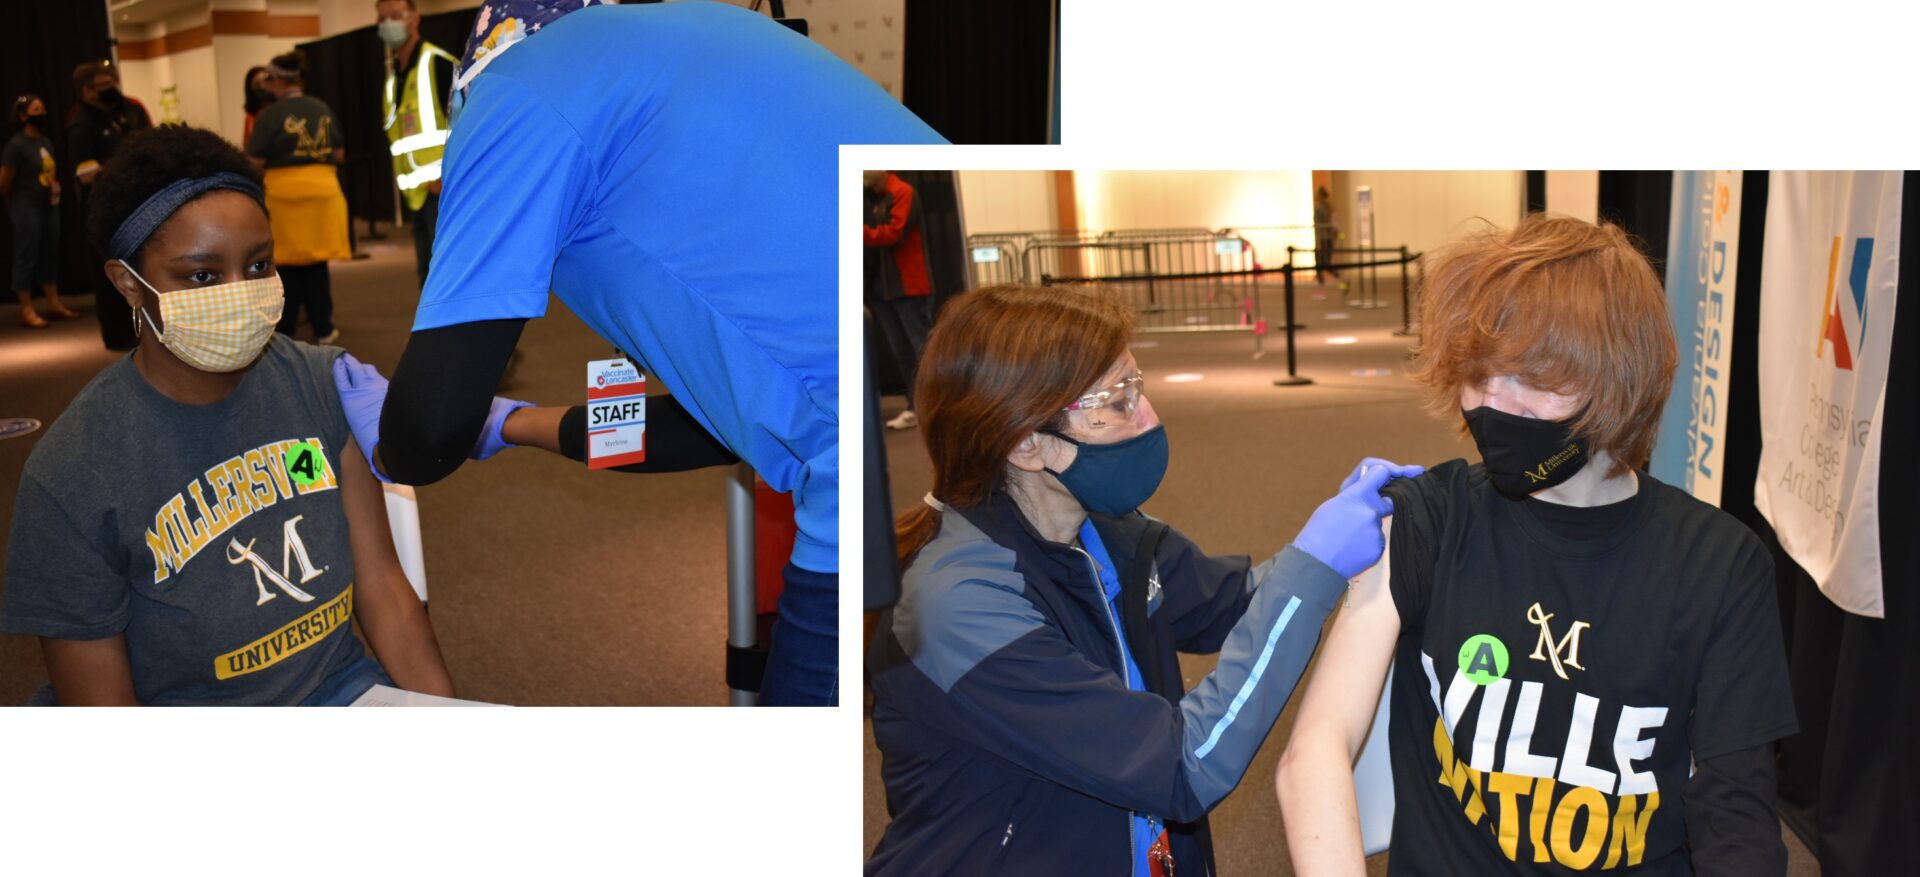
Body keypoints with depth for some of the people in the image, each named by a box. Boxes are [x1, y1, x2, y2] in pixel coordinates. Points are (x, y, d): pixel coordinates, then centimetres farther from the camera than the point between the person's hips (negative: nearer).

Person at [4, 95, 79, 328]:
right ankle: (27, 310, 2)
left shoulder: (46, 141, 10)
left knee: (50, 254, 12)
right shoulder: (16, 144, -12)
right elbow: (4, 182, -10)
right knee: (27, 257, -2)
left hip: (49, 206, 7)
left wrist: (55, 190, 10)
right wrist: (15, 202, 3)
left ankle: (54, 303, 20)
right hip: (26, 208, -7)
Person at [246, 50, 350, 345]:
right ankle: (323, 328, 14)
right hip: (322, 188, 4)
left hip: (285, 191, -3)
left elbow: (255, 161, -10)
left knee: (287, 263, 7)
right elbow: (339, 154, 10)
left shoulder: (272, 114, -8)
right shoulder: (322, 109, 6)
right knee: (316, 261, 13)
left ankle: (283, 331, 15)